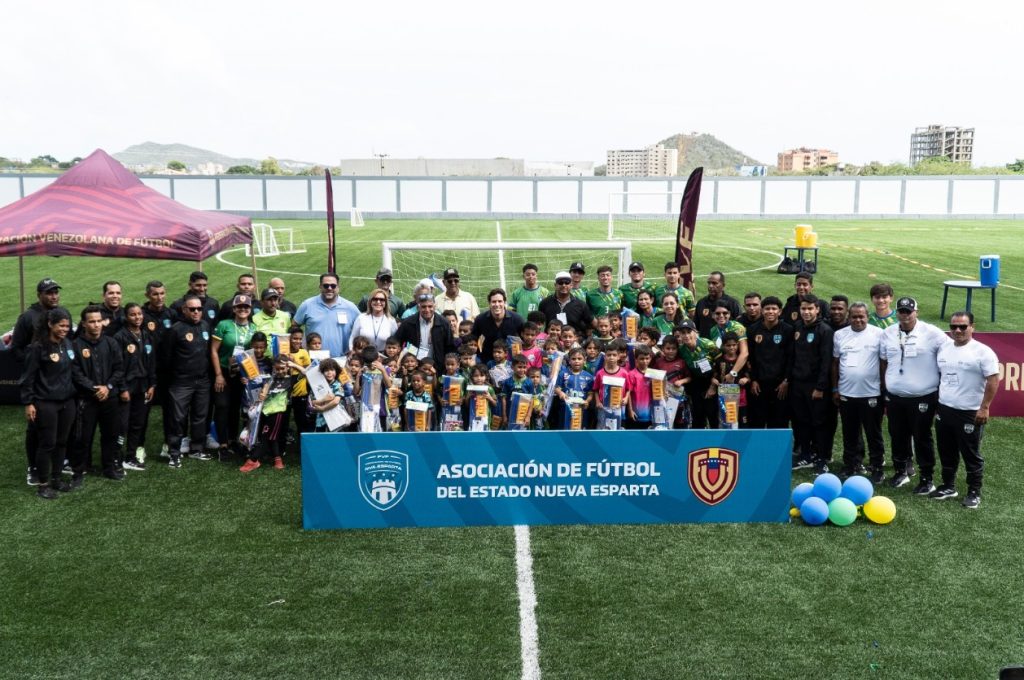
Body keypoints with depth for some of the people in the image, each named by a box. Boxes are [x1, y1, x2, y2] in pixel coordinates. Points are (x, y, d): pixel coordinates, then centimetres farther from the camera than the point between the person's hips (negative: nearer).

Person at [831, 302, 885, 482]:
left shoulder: (878, 334, -6)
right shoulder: (839, 335, 3)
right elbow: (835, 363, 10)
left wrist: (884, 389, -3)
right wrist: (835, 389, 9)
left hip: (871, 393, -3)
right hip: (846, 393, 3)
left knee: (874, 434, 6)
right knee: (850, 434, 13)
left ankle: (877, 468, 16)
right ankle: (851, 466, 25)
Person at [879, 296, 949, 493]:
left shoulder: (932, 334, -11)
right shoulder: (888, 334, 3)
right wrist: (884, 391, 13)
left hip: (923, 397, -4)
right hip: (894, 397, 4)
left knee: (922, 438, 4)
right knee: (897, 436, 15)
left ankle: (927, 478, 15)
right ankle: (901, 471, 31)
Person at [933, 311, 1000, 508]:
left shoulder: (982, 351, -12)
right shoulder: (944, 348, 8)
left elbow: (993, 379, -14)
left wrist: (984, 407, -18)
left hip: (970, 413, -6)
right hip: (944, 410, 6)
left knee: (971, 455, 4)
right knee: (946, 453, 15)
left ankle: (974, 492, 16)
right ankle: (948, 486, 29)